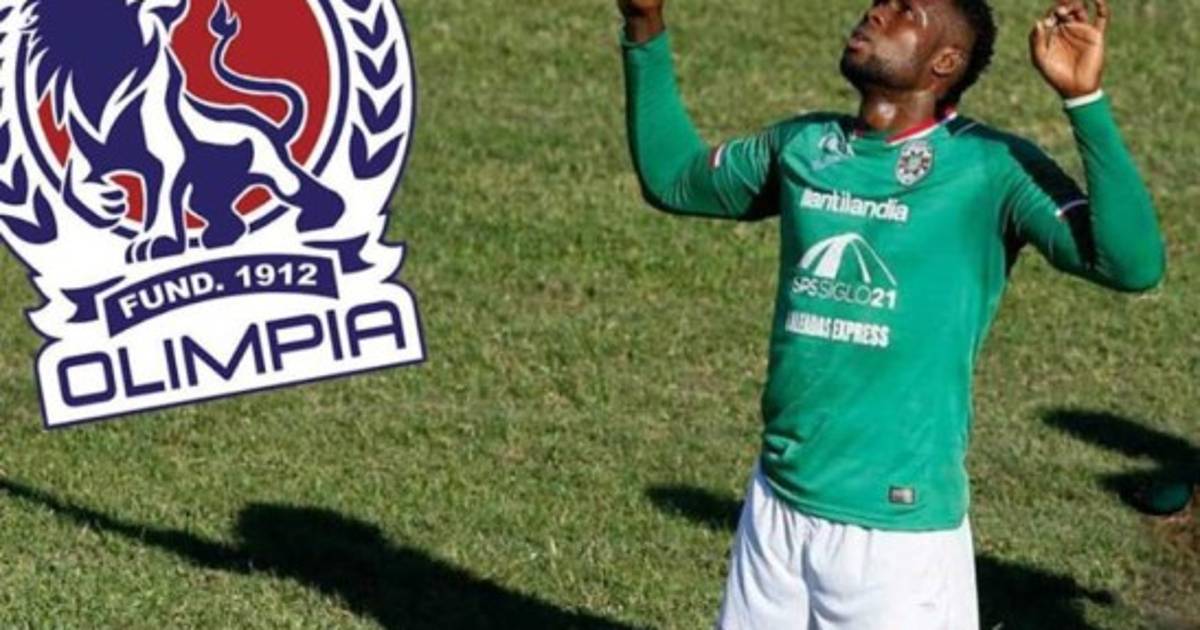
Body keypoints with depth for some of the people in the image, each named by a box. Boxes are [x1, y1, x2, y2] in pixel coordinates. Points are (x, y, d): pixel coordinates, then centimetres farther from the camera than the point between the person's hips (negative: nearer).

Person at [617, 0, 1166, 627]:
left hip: (898, 525, -5)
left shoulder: (991, 168, -10)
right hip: (776, 505, 5)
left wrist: (1084, 100, -30)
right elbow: (671, 178, 23)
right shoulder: (803, 147, 7)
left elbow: (1132, 263, -23)